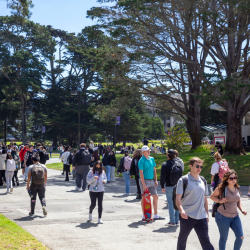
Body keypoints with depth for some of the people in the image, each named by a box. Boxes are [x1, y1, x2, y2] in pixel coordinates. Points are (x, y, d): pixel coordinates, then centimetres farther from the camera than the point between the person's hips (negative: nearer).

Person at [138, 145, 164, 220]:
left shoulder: (152, 159, 9)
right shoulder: (141, 161, -12)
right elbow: (141, 173, -16)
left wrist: (156, 180, 8)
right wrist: (144, 185, -19)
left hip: (151, 180, 7)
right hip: (144, 180, -7)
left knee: (155, 196, 8)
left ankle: (156, 215, 17)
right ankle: (144, 216, 11)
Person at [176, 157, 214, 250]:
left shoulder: (203, 181, 11)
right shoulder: (183, 180, -6)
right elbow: (178, 198, -13)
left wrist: (207, 213, 17)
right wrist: (181, 210, -30)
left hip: (201, 217, 4)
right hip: (187, 216, -4)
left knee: (205, 241, -1)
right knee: (182, 239, 12)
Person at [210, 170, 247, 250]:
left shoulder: (237, 188, 3)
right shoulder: (221, 188, -13)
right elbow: (212, 196, -3)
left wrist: (242, 209, 1)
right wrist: (219, 200, -20)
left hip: (235, 216, 5)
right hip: (223, 216, -5)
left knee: (240, 237, 4)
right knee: (223, 238, 7)